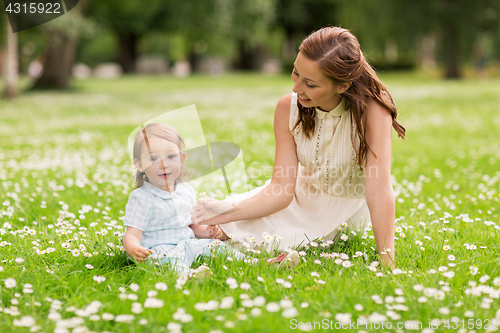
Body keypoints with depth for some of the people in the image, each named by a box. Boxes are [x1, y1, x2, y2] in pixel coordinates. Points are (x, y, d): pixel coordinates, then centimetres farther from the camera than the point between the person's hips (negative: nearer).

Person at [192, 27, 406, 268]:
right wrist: (227, 212, -32)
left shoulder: (372, 110, -30)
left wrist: (387, 261, -39)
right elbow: (281, 190, -18)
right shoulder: (288, 108, -17)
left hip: (347, 209, -4)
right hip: (300, 198, 4)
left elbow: (379, 192, -34)